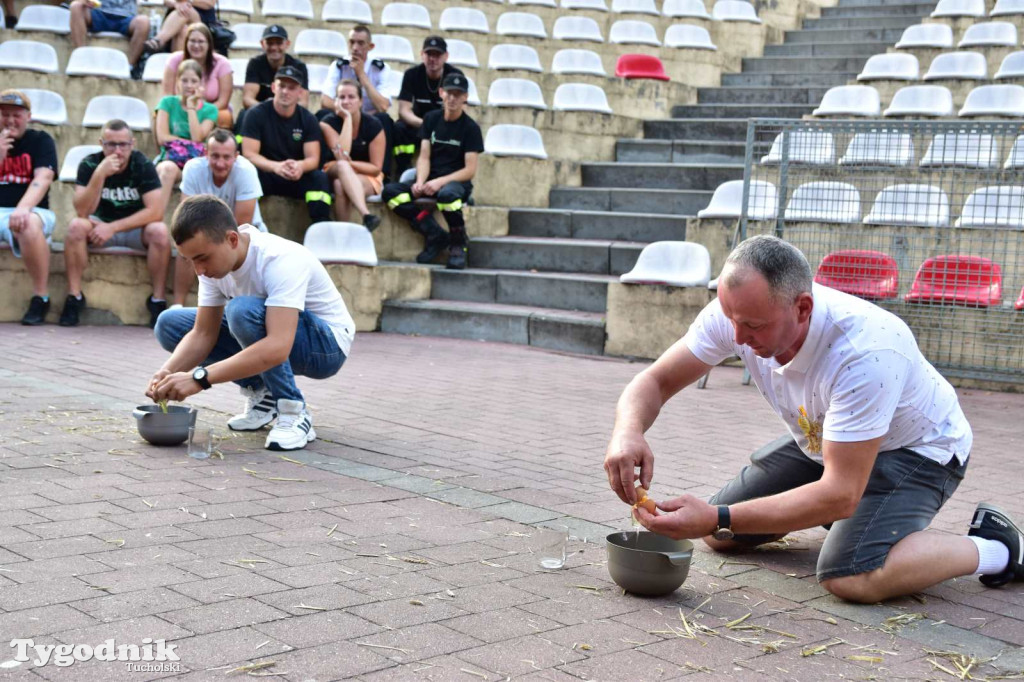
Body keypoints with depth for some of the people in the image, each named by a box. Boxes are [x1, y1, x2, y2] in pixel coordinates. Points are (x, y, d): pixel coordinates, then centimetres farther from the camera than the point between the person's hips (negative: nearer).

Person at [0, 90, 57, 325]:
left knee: (29, 224, -39)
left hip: (31, 210, -2)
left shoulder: (40, 140, 5)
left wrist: (23, 208, -29)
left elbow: (43, 178, -12)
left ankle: (41, 298, -25)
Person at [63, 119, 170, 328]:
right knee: (76, 226, -29)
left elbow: (156, 211, -24)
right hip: (101, 226, 1)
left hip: (136, 228, -1)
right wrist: (100, 174, -34)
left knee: (160, 231, -32)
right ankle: (74, 296, -16)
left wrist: (112, 228, -27)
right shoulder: (89, 164, -12)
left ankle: (157, 299, -18)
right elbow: (82, 212, -22)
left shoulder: (143, 165, -15)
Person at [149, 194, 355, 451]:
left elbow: (277, 349, -44)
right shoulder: (214, 258, -10)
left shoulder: (281, 260, -33)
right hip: (268, 340, 8)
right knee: (169, 324, -3)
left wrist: (199, 377, -46)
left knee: (242, 310, -36)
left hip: (326, 344, -8)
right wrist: (167, 372, -27)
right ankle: (261, 394, 2)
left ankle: (294, 413, -21)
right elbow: (203, 334, -8)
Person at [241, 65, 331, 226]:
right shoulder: (257, 114, -5)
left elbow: (313, 158, -4)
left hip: (297, 179, 2)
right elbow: (249, 154, -12)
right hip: (265, 176, -2)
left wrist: (300, 166, -31)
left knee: (320, 178, -28)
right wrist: (276, 166, -33)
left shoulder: (308, 119, 3)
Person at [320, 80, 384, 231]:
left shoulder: (373, 125, -9)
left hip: (367, 177, 0)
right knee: (342, 166, -37)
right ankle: (366, 216, -56)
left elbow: (376, 168, -8)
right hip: (333, 174, 0)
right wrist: (347, 118, -22)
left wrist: (349, 163, -26)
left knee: (340, 185, -35)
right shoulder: (328, 123, -8)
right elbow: (341, 156, -26)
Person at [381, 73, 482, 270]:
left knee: (447, 194, -41)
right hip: (430, 182, 5)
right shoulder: (431, 119, 10)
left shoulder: (470, 128, -2)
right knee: (390, 191, -21)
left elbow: (470, 170, -8)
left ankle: (458, 244, -15)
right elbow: (424, 157, 4)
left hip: (457, 182, -4)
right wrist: (420, 182, -16)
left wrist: (440, 182, -22)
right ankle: (435, 235, -22)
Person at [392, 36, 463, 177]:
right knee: (399, 128, -31)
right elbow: (404, 110, -16)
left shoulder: (455, 76, -11)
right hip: (418, 124, 1)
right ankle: (403, 174, -19)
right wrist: (423, 123, -38)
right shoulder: (412, 74, -8)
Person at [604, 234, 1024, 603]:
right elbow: (656, 381, -15)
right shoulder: (738, 312, -23)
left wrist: (716, 518, -45)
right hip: (822, 441, 7)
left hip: (916, 449, -6)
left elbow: (840, 494, -39)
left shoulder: (866, 353, -40)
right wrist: (628, 432, -39)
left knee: (850, 578, -30)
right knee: (719, 537, 0)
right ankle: (817, 514, 26)